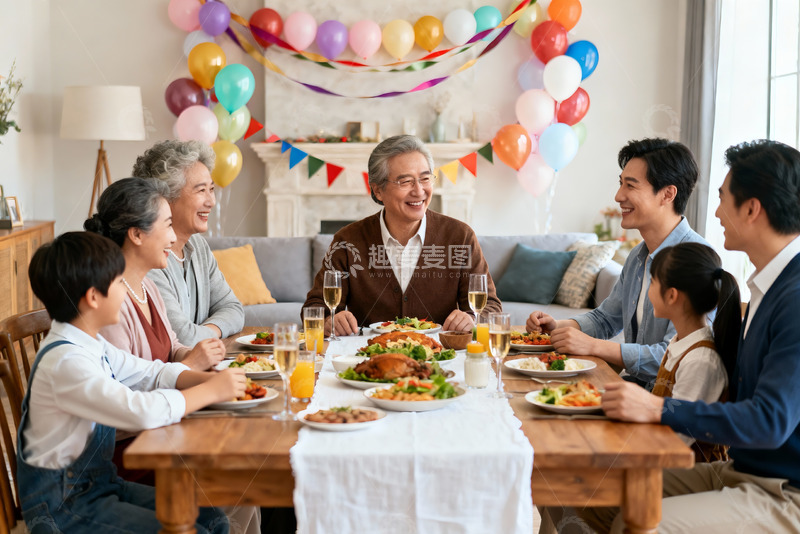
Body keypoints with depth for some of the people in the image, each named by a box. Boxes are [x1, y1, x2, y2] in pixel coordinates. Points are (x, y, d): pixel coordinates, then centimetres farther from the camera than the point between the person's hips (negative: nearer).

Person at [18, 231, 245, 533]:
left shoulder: (93, 346, 5)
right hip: (62, 505, -9)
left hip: (98, 483, 9)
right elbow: (143, 411, -34)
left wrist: (207, 378, -5)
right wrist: (211, 392, -22)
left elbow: (151, 373, 13)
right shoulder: (64, 361, -25)